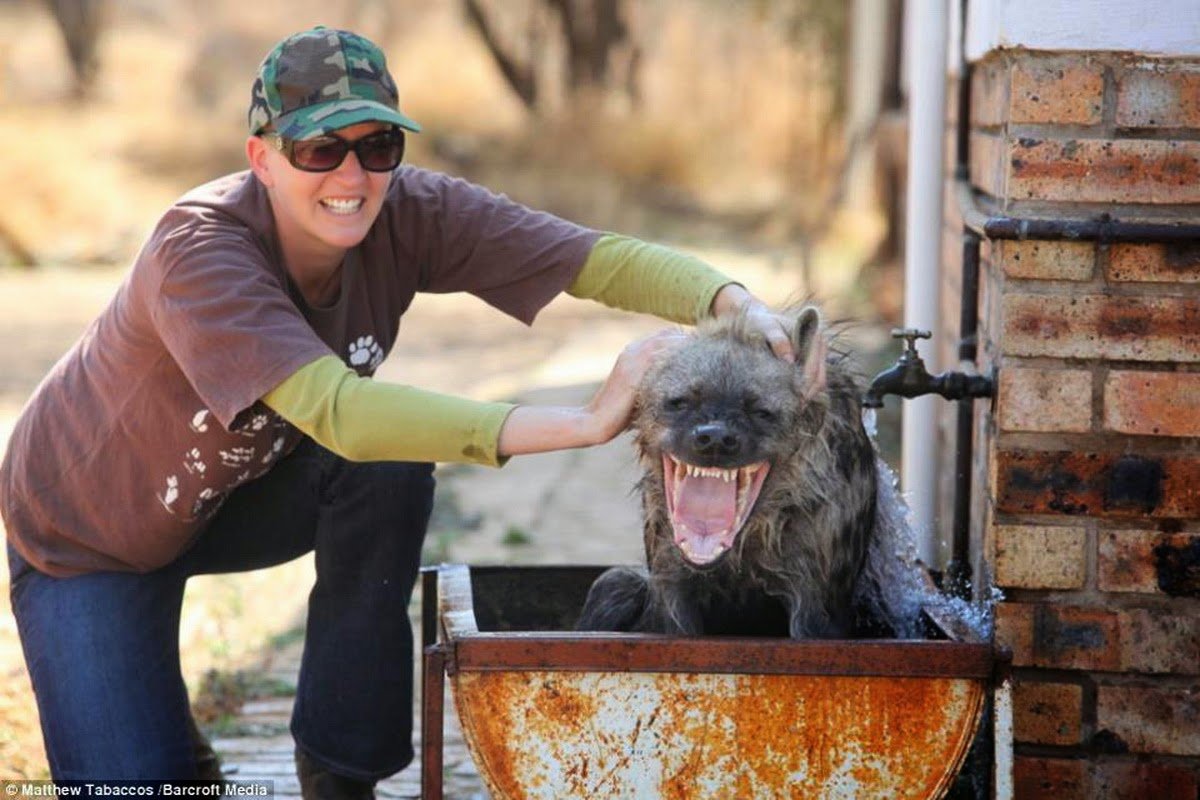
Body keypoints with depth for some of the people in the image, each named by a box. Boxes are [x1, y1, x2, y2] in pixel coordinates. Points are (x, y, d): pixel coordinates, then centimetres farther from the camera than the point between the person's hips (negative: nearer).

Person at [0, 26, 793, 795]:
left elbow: (601, 257, -30)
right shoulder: (199, 251, -36)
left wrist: (737, 304, -52)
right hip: (90, 533, -4)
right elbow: (336, 411, -50)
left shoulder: (408, 213, -22)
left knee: (391, 466, -25)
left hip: (240, 493, 5)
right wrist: (587, 423, -56)